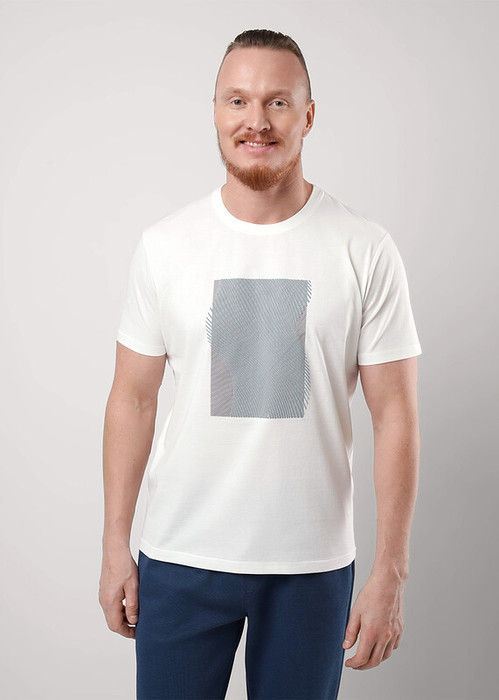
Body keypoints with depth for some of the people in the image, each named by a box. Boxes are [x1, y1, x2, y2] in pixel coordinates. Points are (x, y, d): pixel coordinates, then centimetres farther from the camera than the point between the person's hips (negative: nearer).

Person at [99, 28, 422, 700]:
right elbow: (133, 399, 4)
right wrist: (114, 548, 3)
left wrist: (390, 572, -8)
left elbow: (396, 416, -5)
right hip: (180, 556, 1)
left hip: (313, 564, 0)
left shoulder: (366, 251, -6)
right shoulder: (164, 245, -1)